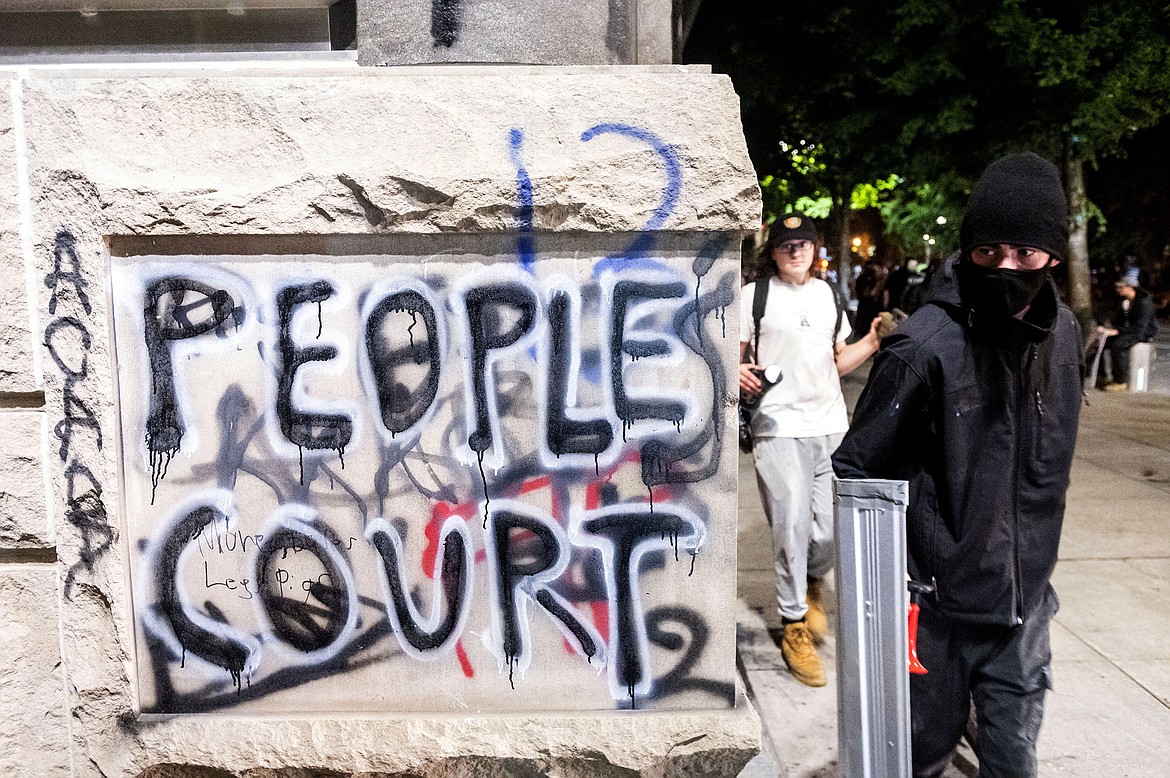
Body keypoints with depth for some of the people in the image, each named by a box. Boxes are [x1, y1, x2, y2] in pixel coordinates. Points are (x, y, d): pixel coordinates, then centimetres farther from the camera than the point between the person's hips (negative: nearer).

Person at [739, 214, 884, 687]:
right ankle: (794, 627, 10)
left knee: (832, 525, 3)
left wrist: (873, 342, 6)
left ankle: (810, 586, 36)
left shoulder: (827, 295, 16)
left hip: (832, 425, 5)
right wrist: (739, 373, -22)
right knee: (792, 524, -5)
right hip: (779, 428, -4)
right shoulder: (754, 296, 2)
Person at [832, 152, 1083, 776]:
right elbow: (855, 468, -14)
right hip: (941, 596, -5)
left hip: (1025, 599, 6)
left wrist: (1036, 555, 18)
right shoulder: (925, 344, -20)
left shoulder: (1061, 331, 1)